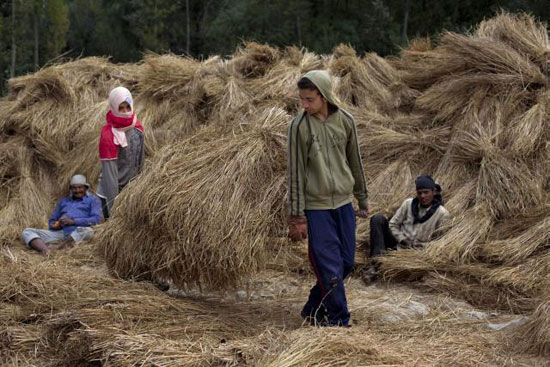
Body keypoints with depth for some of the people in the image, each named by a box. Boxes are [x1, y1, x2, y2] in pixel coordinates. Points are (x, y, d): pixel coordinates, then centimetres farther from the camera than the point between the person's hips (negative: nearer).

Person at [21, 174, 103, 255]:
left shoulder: (92, 200, 16)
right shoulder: (63, 201, 29)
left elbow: (97, 219, -1)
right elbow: (52, 221, 28)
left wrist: (73, 221, -10)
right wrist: (55, 225, 1)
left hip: (77, 234, -4)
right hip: (60, 233, 4)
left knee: (88, 230, -41)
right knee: (27, 232, -14)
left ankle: (56, 247, -41)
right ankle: (46, 251, -44)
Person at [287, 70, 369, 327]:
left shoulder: (345, 121, 1)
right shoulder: (299, 126, -9)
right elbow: (296, 173, -8)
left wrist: (362, 200, 17)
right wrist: (297, 217, -9)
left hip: (343, 203, 5)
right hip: (316, 208, -5)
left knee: (346, 263, 9)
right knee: (331, 269, -8)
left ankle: (313, 310, 26)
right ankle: (339, 322, 3)